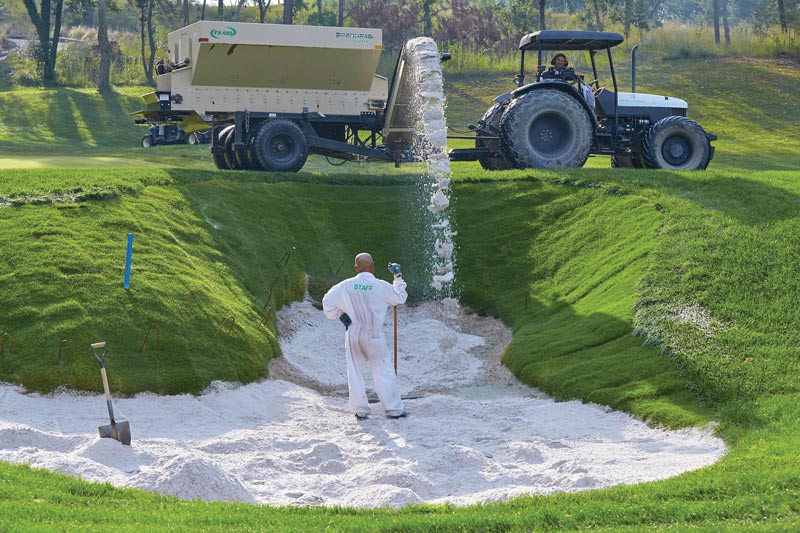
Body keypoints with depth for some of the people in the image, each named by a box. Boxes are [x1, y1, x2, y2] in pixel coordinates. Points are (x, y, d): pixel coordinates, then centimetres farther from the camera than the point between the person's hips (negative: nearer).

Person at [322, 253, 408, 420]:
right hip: (374, 335, -2)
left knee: (355, 372, 11)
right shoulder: (381, 286, -11)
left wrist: (340, 315, 12)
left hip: (353, 333, 2)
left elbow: (327, 302, -1)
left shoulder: (346, 286, -6)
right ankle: (394, 409, 6)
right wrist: (398, 277, 15)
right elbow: (400, 298, 5)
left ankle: (360, 410, 13)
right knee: (384, 371, 4)